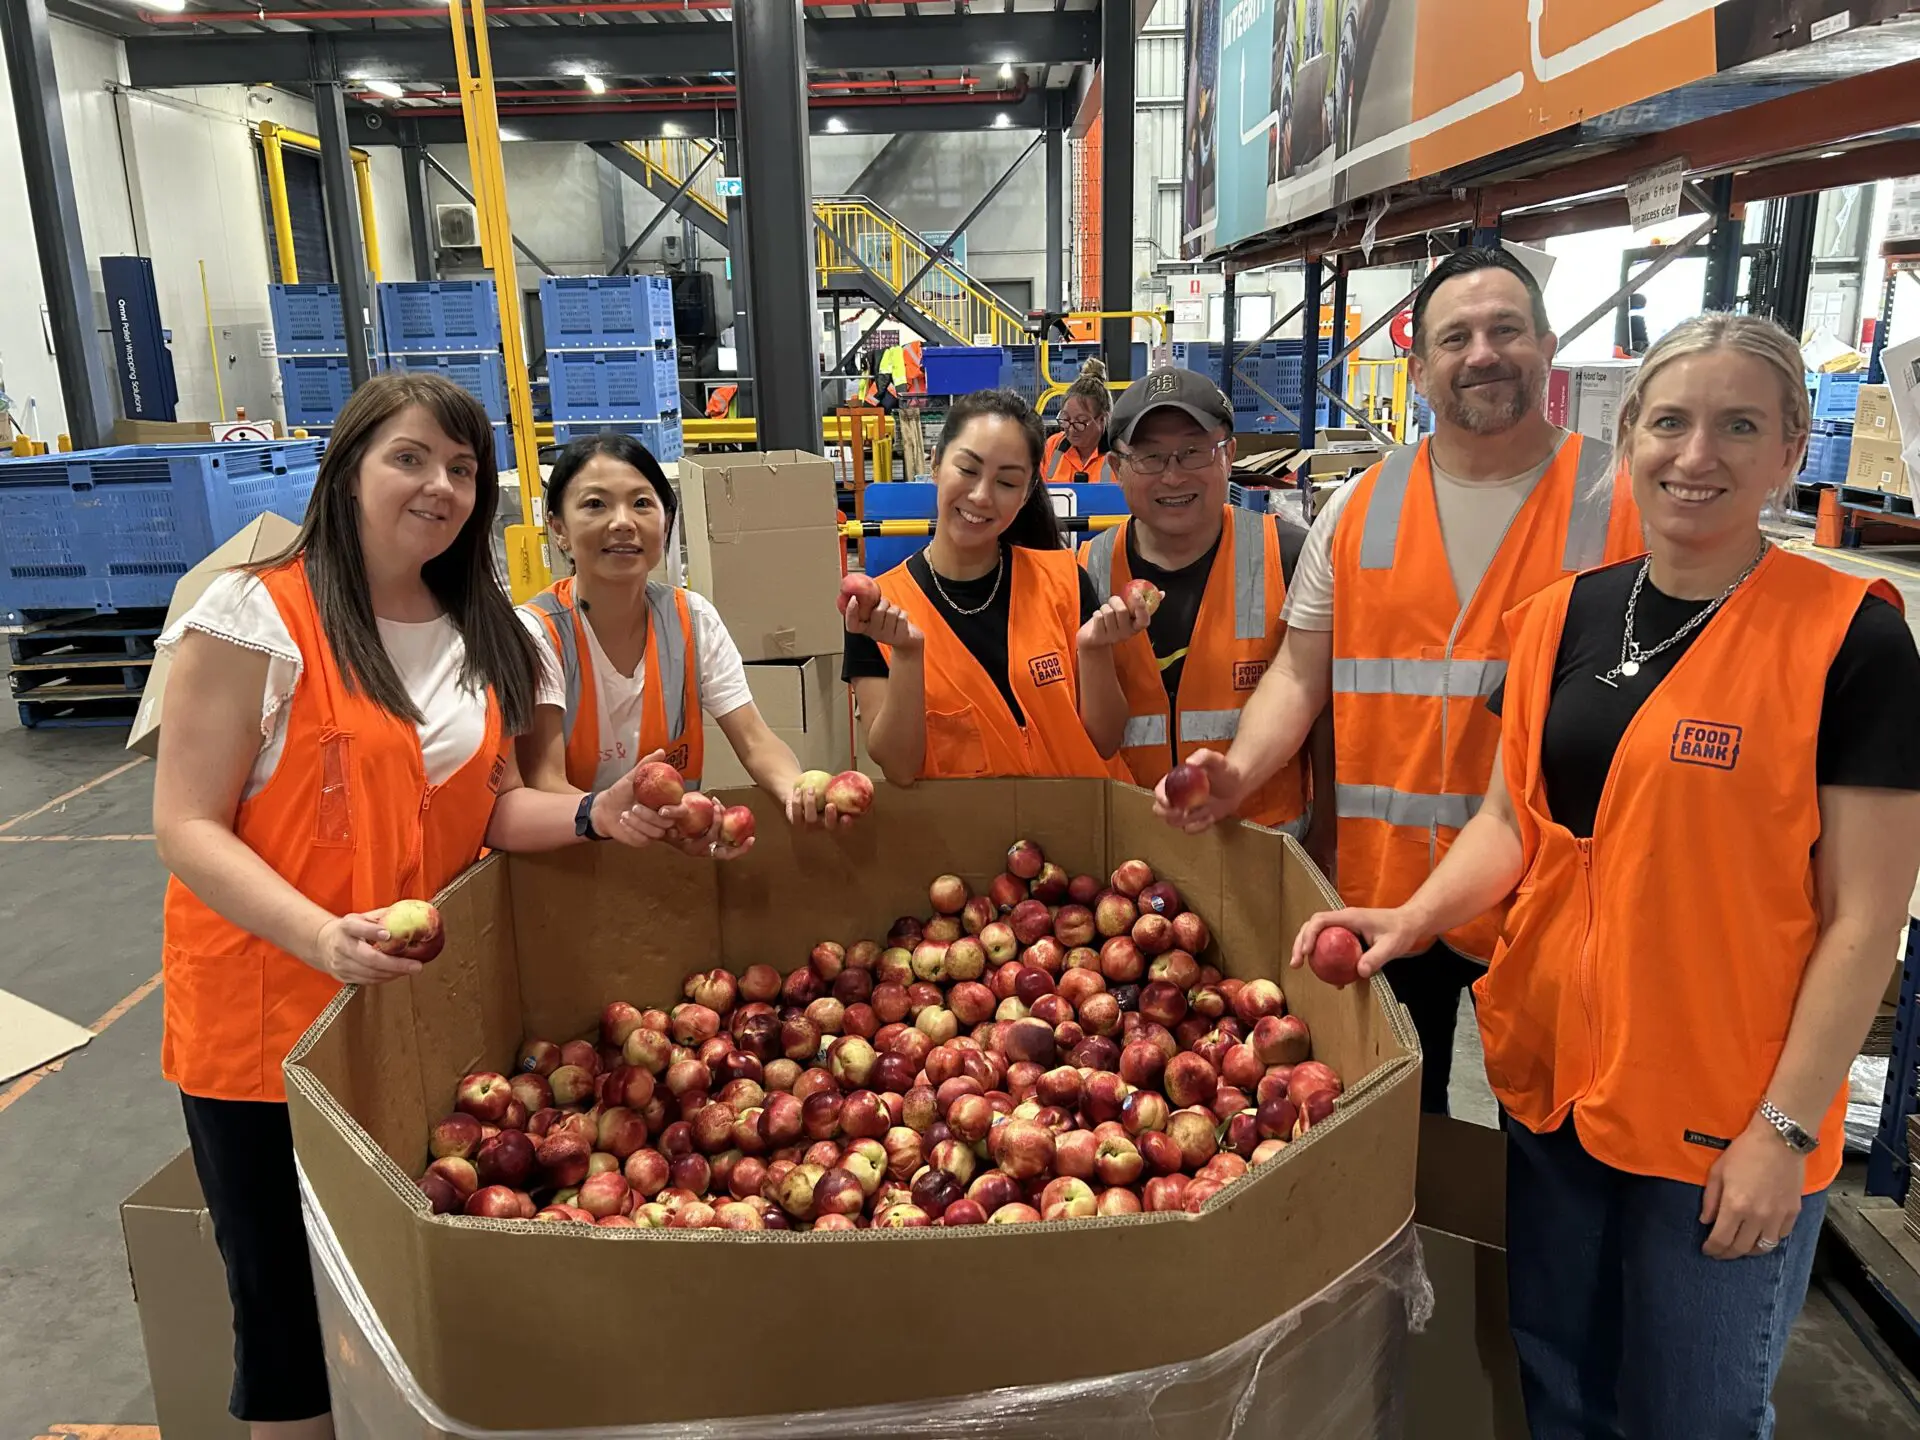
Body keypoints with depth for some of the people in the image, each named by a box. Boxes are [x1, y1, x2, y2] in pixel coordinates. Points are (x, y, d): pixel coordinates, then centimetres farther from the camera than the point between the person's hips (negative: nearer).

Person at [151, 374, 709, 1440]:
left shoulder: (482, 636, 7)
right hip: (269, 1017, -5)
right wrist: (322, 936, -28)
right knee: (293, 1312, 7)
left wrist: (590, 815, -8)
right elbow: (186, 827, -14)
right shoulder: (254, 615, -11)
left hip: (422, 1009, 5)